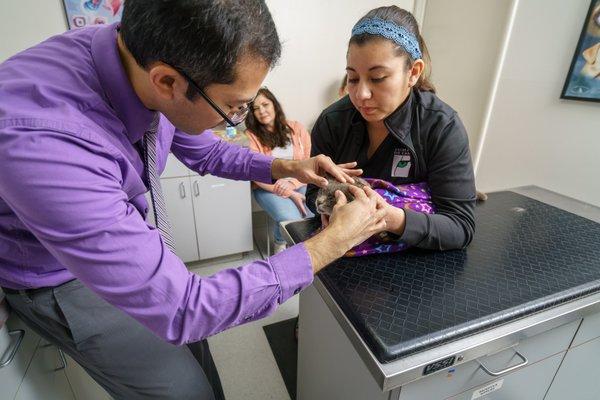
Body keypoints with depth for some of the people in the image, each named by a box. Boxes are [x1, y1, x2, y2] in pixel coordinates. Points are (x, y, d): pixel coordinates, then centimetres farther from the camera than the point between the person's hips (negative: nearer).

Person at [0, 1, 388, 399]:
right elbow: (183, 309, -36)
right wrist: (333, 242, -31)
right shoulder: (38, 142, -41)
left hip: (125, 239, 5)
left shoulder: (153, 58, -20)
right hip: (58, 275, -4)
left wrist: (286, 167, -11)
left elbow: (206, 151, 1)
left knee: (193, 348, 14)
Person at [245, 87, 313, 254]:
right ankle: (280, 243, 8)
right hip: (268, 188, -2)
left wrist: (292, 183, -14)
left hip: (299, 184, 3)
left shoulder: (297, 128, 6)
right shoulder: (251, 135, -2)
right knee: (291, 220, -29)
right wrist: (290, 194, -13)